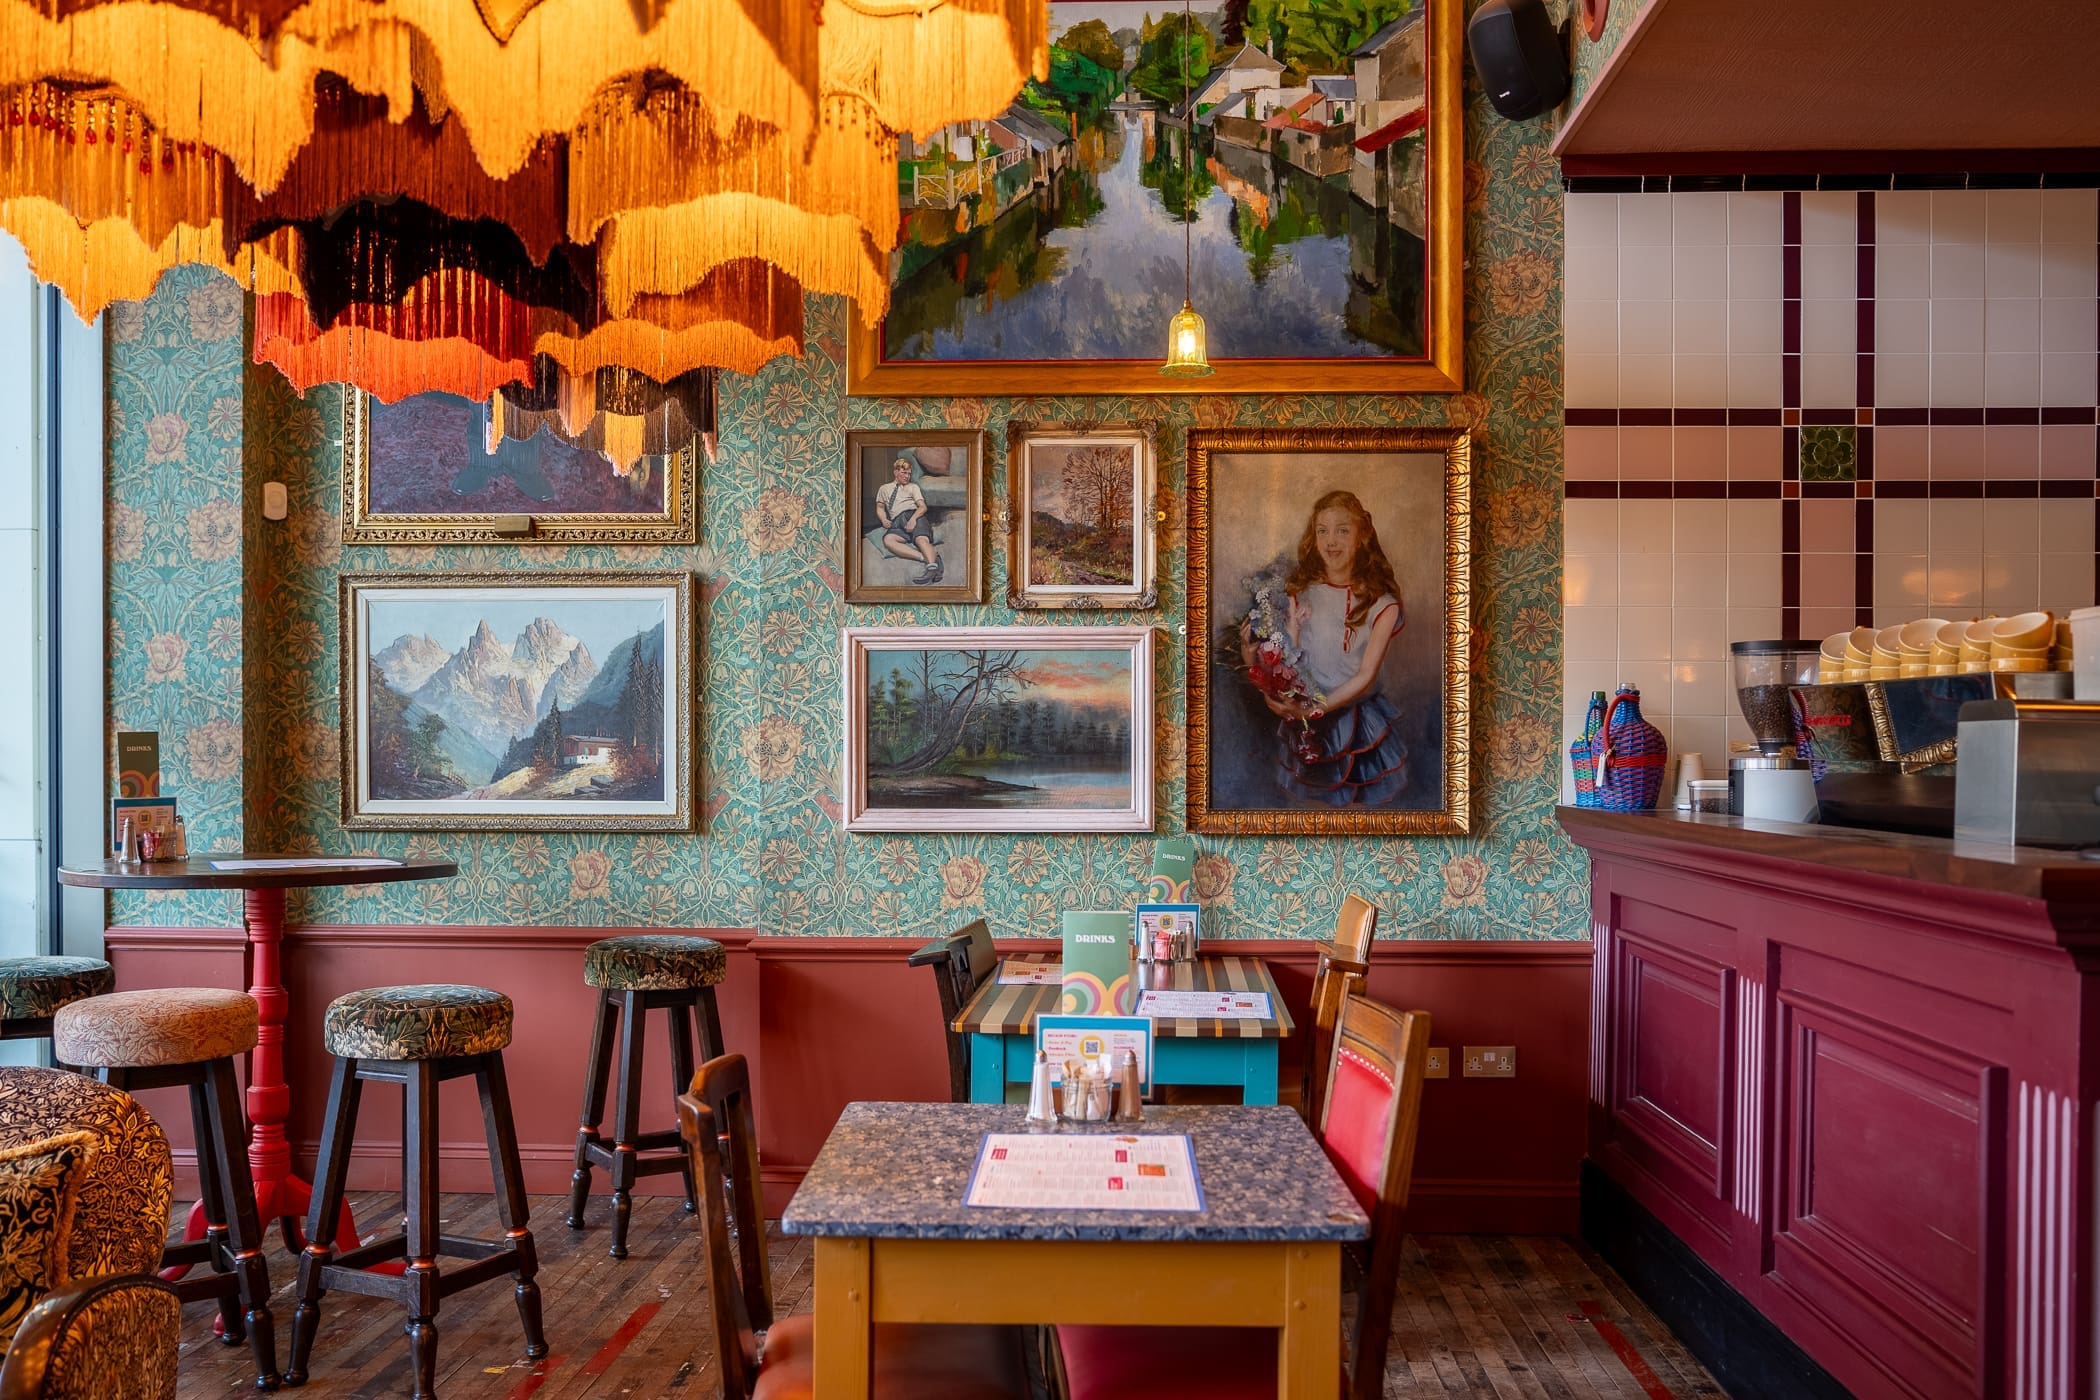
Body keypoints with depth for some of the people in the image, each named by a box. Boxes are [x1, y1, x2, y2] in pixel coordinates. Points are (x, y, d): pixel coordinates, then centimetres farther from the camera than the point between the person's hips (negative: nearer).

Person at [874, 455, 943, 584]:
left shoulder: (913, 486, 22)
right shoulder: (884, 489, 29)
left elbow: (922, 507, 10)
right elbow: (879, 507, 30)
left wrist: (913, 519, -12)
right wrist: (884, 520, 5)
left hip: (914, 516, -1)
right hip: (897, 522, 1)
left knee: (921, 539, -35)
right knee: (888, 540, -35)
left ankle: (932, 565, -63)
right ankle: (928, 558, -50)